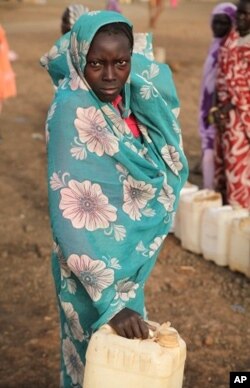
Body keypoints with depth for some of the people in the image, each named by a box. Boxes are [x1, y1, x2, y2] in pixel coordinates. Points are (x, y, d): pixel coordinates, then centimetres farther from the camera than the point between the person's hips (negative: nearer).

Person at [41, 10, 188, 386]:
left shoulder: (124, 97, -3)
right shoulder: (72, 111, -25)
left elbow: (159, 73, 23)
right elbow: (72, 214, -29)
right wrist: (110, 300, -32)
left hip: (127, 254, 7)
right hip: (94, 263, -7)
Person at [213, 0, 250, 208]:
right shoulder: (231, 39, 10)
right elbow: (222, 76, 11)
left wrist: (228, 107, -15)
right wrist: (217, 107, 1)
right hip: (225, 110, 7)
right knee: (223, 157, 12)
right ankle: (223, 202, 24)